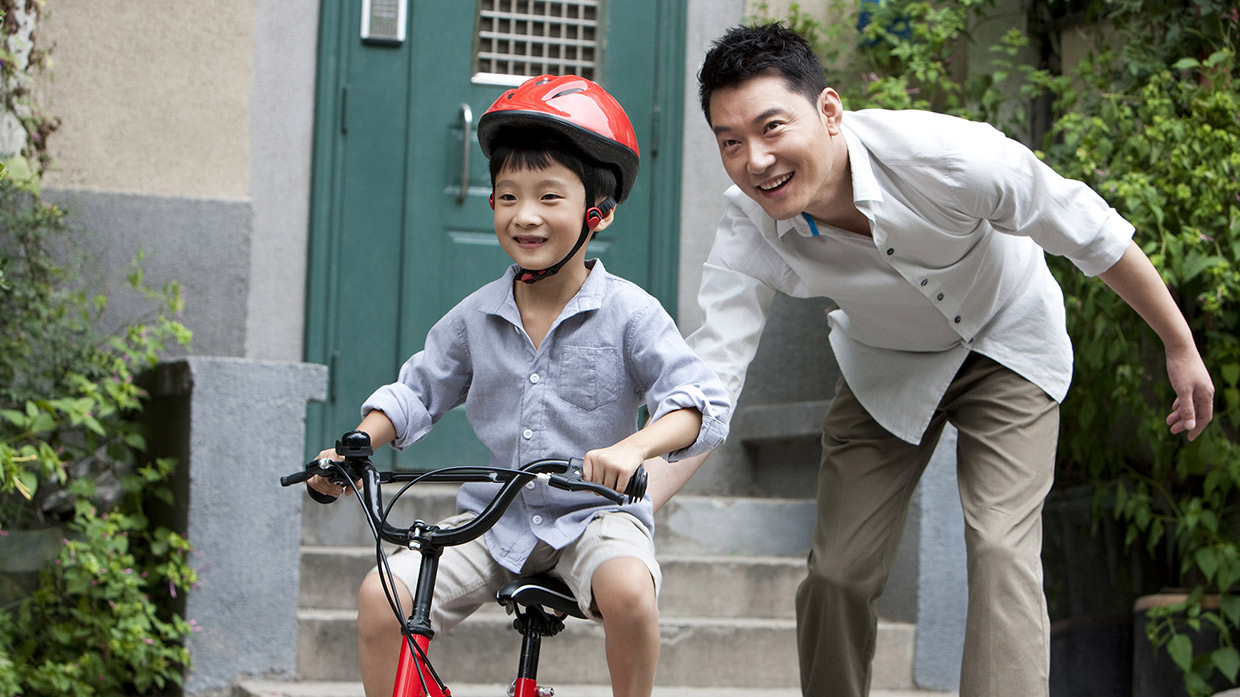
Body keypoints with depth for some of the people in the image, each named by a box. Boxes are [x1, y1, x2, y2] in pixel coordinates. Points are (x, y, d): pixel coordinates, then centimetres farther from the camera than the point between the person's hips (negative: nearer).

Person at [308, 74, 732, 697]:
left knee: (627, 588, -36)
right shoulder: (476, 316, 4)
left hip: (593, 514, -3)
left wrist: (635, 446, -37)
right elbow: (417, 390, 14)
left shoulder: (628, 313, -8)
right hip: (494, 519, 4)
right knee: (380, 597, -17)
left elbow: (702, 400, -17)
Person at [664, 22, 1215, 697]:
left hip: (1007, 345, -2)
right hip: (885, 364, 3)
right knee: (836, 571, -1)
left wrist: (1180, 346, -11)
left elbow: (1092, 232, -22)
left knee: (1001, 549, -20)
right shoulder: (747, 232, -29)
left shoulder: (948, 157, -37)